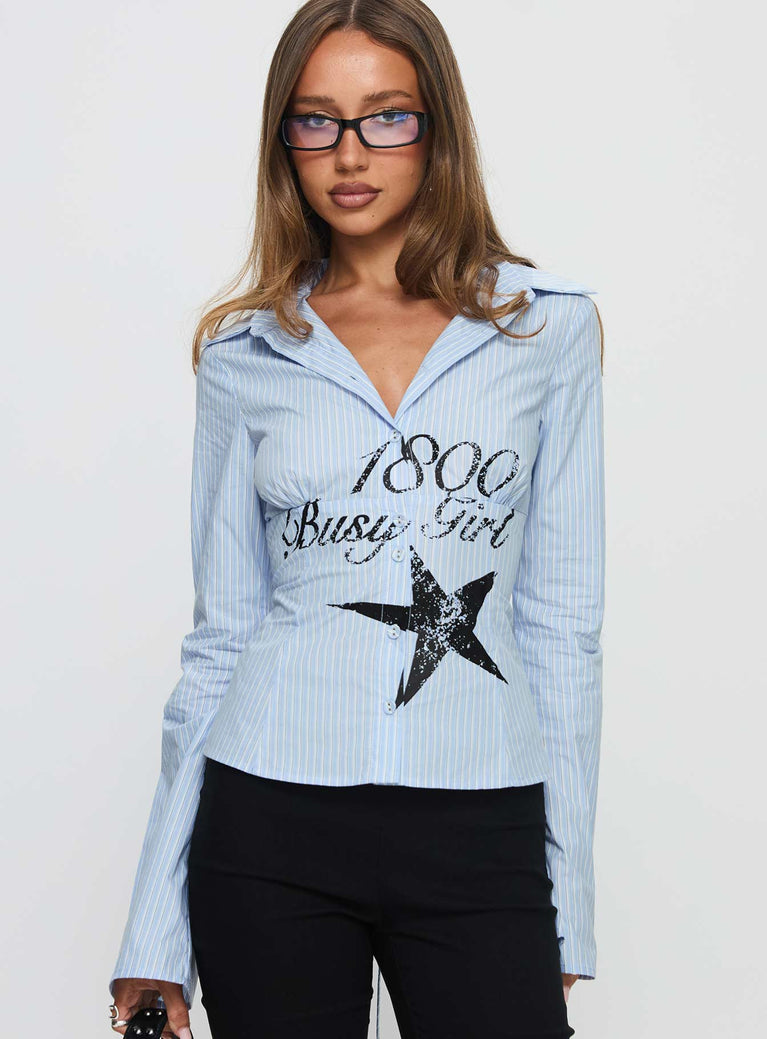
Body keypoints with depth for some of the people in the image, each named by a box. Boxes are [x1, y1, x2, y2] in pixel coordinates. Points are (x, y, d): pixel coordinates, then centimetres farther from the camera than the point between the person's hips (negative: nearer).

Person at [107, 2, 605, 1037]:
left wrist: (569, 895, 2)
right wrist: (156, 934, 5)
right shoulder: (246, 355, 5)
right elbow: (222, 631, 7)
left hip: (478, 835, 0)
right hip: (271, 830, 1)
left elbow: (560, 617, 4)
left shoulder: (547, 325, 3)